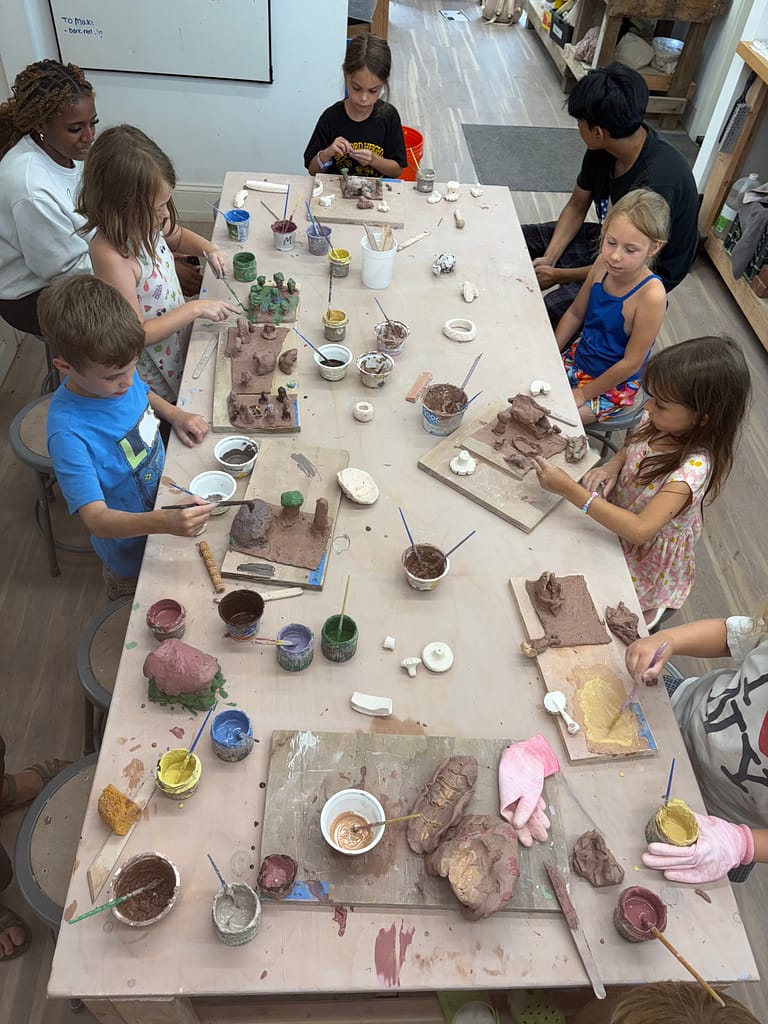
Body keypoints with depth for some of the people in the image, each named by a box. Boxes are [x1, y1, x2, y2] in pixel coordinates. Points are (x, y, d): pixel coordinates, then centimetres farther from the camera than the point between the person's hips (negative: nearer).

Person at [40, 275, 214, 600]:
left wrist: (175, 415, -12)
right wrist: (163, 522, -58)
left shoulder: (118, 373, -18)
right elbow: (96, 519, -41)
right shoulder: (68, 433, -39)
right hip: (130, 544, -6)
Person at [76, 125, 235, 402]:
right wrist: (195, 308, -26)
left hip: (179, 337, 7)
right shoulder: (110, 255, -34)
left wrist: (207, 248, -7)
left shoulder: (144, 221, -11)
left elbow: (176, 236, 15)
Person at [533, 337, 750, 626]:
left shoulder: (694, 468, -35)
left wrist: (568, 489, -41)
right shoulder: (657, 422, -15)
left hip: (645, 557, -7)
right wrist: (613, 465, -15)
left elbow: (639, 530, -40)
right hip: (616, 518, 7)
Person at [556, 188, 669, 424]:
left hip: (613, 386, -6)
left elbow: (631, 363, -23)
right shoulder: (603, 264, -13)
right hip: (578, 356, 6)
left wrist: (583, 394, -16)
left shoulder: (651, 295, -30)